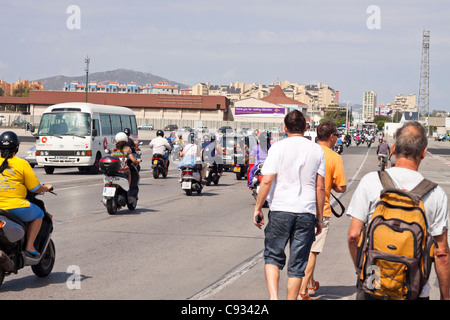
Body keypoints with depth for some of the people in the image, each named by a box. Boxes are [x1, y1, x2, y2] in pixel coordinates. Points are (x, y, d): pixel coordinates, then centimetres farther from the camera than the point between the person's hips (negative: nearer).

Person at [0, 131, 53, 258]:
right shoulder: (22, 164, -5)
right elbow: (35, 188, -2)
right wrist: (46, 188, 19)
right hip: (15, 206, -4)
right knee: (38, 214, 21)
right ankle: (29, 246, 9)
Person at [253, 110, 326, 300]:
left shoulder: (278, 148, -3)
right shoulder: (317, 150, 5)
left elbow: (267, 181, -8)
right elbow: (320, 187, 6)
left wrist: (258, 208, 1)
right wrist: (319, 217, 12)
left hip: (280, 210, -2)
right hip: (307, 213, 2)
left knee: (273, 256, 10)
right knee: (297, 264, 8)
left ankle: (273, 296, -10)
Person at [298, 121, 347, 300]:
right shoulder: (334, 158, -10)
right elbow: (342, 188, -8)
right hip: (321, 210, -4)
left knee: (305, 249, 19)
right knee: (313, 251, 0)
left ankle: (311, 284, 31)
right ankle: (302, 291, -6)